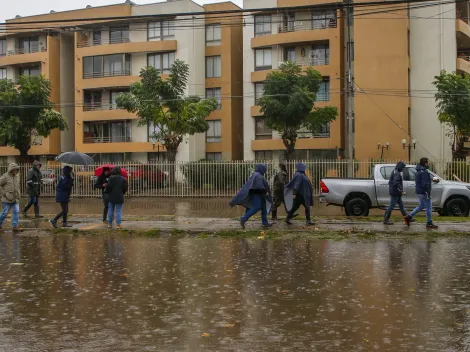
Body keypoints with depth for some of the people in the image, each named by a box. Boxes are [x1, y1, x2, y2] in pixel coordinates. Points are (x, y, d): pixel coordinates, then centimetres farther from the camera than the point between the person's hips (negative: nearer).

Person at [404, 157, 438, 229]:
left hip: (420, 192, 10)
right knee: (429, 207, -1)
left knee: (421, 206, 19)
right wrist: (428, 193, -20)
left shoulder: (419, 171, 13)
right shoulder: (424, 172, -19)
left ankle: (408, 217, 16)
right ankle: (429, 224, 4)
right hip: (424, 192, -10)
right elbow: (425, 184, -23)